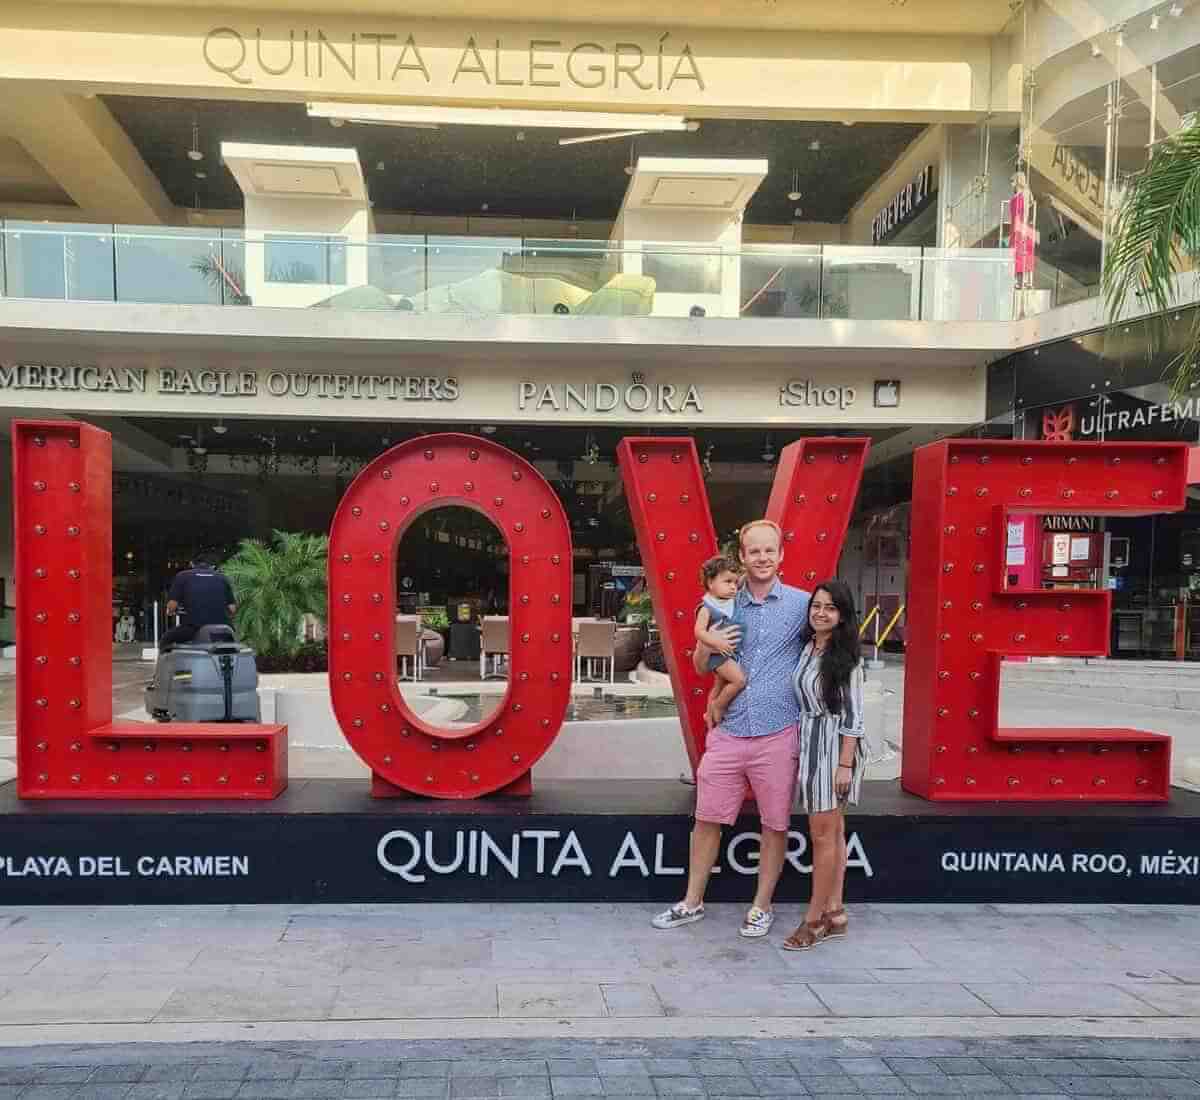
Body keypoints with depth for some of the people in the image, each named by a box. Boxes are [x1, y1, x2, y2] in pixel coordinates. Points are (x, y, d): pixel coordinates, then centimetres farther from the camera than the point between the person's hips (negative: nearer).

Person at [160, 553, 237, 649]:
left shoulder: (182, 576, 9)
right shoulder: (222, 578, 14)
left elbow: (172, 605, 0)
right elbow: (232, 608, 7)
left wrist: (170, 611, 23)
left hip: (193, 630, -2)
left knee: (165, 640, 21)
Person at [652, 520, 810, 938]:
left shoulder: (802, 603, -2)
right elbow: (701, 668, 16)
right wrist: (706, 645, -5)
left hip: (778, 735, -3)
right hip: (728, 733, 3)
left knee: (775, 825, 8)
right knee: (707, 819, 9)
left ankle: (762, 907, 25)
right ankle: (692, 902, 24)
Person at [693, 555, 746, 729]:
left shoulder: (734, 602, 3)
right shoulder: (707, 607, -19)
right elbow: (699, 632, -25)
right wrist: (718, 643, -35)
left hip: (733, 652, 8)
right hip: (718, 654, -8)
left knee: (720, 687, 21)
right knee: (739, 679, -20)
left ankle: (711, 715, 39)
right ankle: (718, 706, 1)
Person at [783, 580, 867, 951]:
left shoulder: (846, 657, -12)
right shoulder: (806, 648, 8)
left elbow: (852, 714, -14)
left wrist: (845, 764, -16)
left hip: (834, 745, -7)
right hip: (809, 742, 7)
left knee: (823, 836, -1)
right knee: (832, 833, 14)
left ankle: (815, 919, 9)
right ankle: (835, 913, 22)